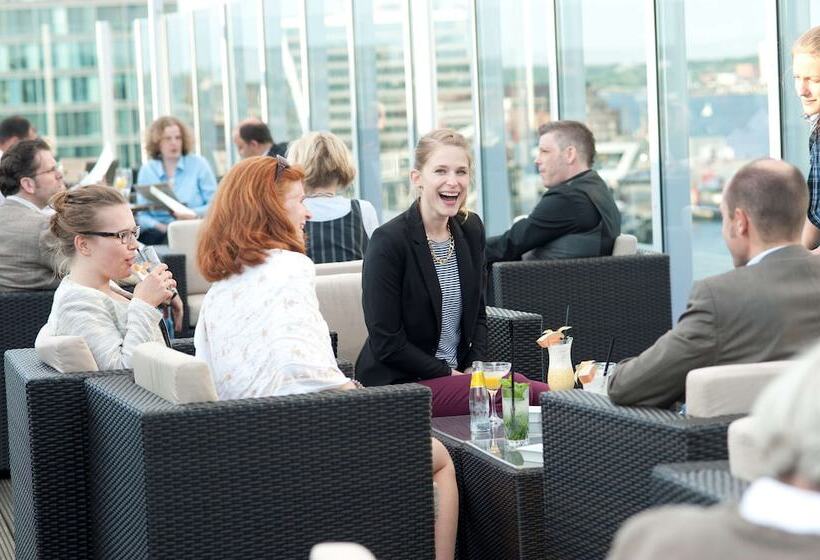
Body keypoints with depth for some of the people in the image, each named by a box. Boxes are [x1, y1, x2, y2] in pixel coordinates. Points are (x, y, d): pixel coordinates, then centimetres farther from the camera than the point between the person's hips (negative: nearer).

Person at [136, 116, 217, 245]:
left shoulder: (198, 164, 8)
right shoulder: (147, 170, 13)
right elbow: (142, 214, 8)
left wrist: (195, 213, -18)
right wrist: (157, 226, -14)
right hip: (159, 233, 2)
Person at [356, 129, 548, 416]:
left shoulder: (471, 229, 8)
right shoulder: (388, 241, -14)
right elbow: (386, 343, -15)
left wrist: (474, 368, -1)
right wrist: (450, 375, -13)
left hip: (459, 373, 7)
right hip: (399, 382, -7)